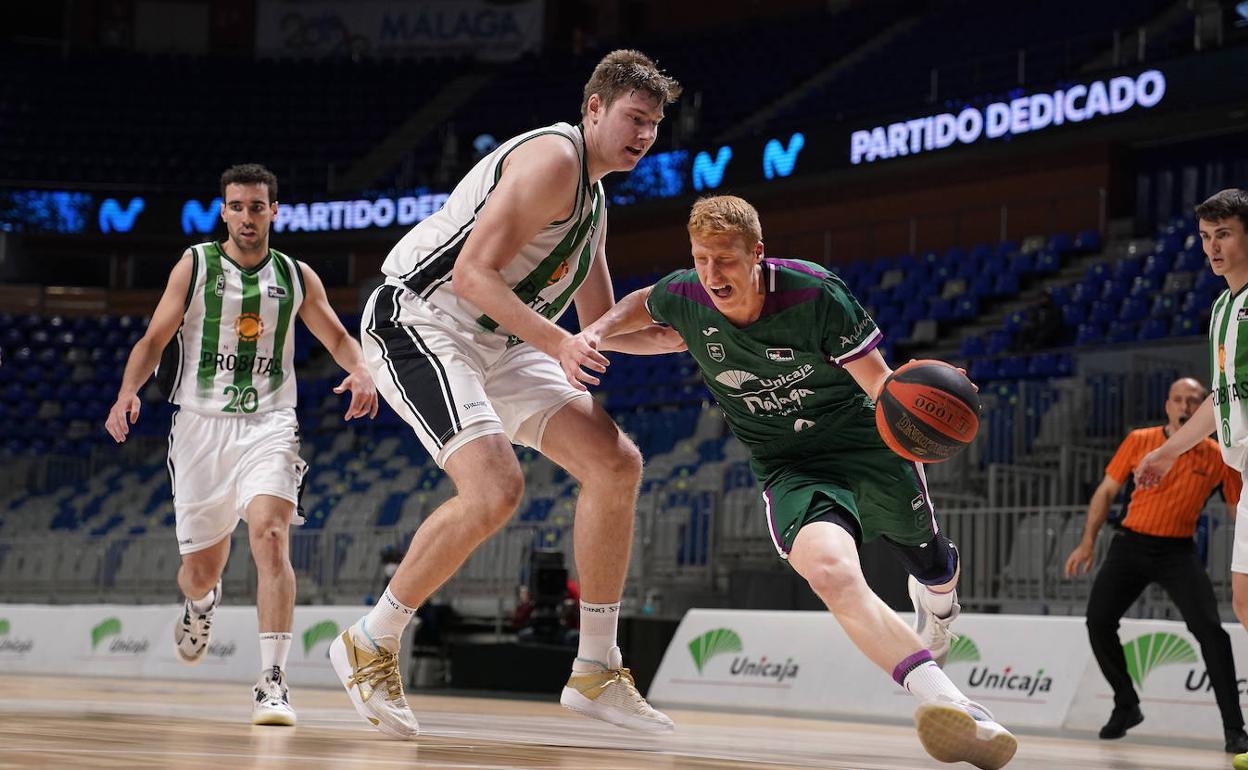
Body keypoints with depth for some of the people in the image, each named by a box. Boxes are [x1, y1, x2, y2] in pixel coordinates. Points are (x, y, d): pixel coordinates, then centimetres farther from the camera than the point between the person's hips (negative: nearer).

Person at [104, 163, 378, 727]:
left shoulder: (296, 277, 8)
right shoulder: (195, 265, 4)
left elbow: (337, 337, 13)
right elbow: (154, 339, 0)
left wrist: (360, 371, -10)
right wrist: (127, 392, -18)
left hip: (267, 425, 0)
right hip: (201, 423, 1)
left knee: (269, 534, -25)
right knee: (202, 566, 7)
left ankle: (272, 683, -27)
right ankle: (200, 603, 48)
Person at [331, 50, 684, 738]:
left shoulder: (592, 198, 18)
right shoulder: (554, 158, -14)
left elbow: (604, 324, 27)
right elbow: (473, 273, -23)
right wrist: (560, 344, -30)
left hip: (491, 344, 10)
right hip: (417, 324, -10)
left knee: (615, 463, -1)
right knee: (494, 489, -27)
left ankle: (595, 672, 5)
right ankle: (369, 646, -9)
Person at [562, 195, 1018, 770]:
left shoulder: (813, 292, -23)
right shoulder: (686, 297, -13)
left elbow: (879, 382, -19)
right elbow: (641, 305, 13)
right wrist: (595, 333, -7)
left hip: (868, 443, 0)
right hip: (790, 468, 0)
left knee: (935, 571, 21)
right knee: (830, 571, -33)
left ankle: (934, 599, 65)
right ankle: (949, 704, -46)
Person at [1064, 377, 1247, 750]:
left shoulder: (1217, 457, -3)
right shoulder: (1139, 441, -2)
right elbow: (1106, 492, 7)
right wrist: (1087, 542, 0)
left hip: (1178, 552, -2)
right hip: (1131, 544, 2)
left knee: (1210, 630, -18)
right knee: (1098, 621, -6)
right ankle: (1126, 706, 18)